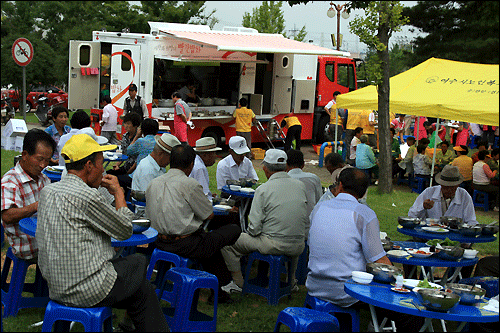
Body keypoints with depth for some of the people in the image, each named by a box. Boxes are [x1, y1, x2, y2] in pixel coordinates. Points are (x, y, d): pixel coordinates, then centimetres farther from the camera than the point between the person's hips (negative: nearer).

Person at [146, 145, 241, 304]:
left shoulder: (153, 183, 6)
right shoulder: (189, 184, -15)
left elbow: (150, 214, 17)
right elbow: (209, 215, -6)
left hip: (160, 243, 8)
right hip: (186, 245, -8)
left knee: (208, 238, 31)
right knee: (234, 229, 6)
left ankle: (217, 290, 34)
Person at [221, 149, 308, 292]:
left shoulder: (263, 190, -12)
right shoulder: (300, 185, 2)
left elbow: (254, 228, -13)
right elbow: (306, 220, 11)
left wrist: (252, 232, 10)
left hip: (272, 245, -5)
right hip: (298, 247, 5)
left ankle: (238, 283, 21)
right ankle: (291, 282, 47)